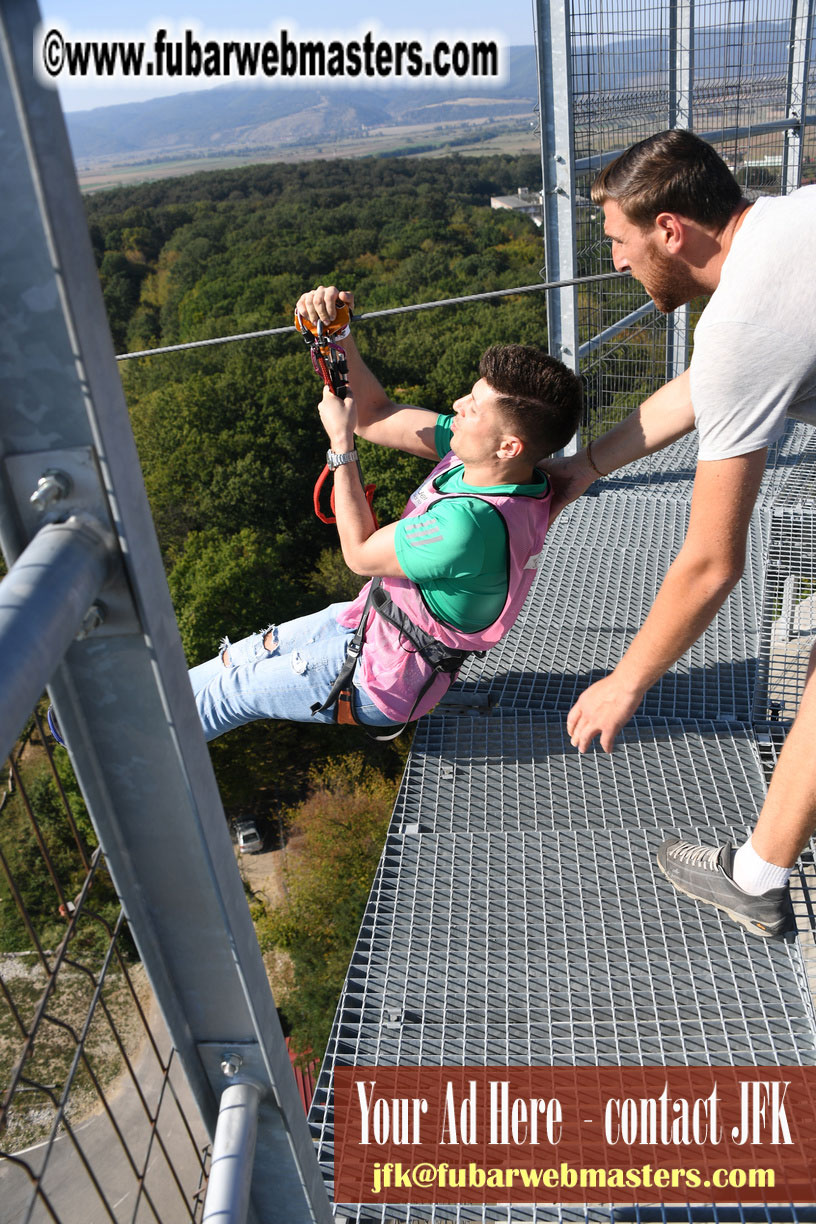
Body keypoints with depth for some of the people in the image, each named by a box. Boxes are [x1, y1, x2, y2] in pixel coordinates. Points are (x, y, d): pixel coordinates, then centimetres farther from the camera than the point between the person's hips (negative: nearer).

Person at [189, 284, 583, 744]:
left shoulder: (471, 523, -40)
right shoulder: (480, 459, -12)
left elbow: (361, 553, -23)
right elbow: (375, 416, -3)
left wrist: (340, 443, -17)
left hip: (382, 680, -8)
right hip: (376, 620, 8)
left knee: (229, 692, 11)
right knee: (243, 655, 21)